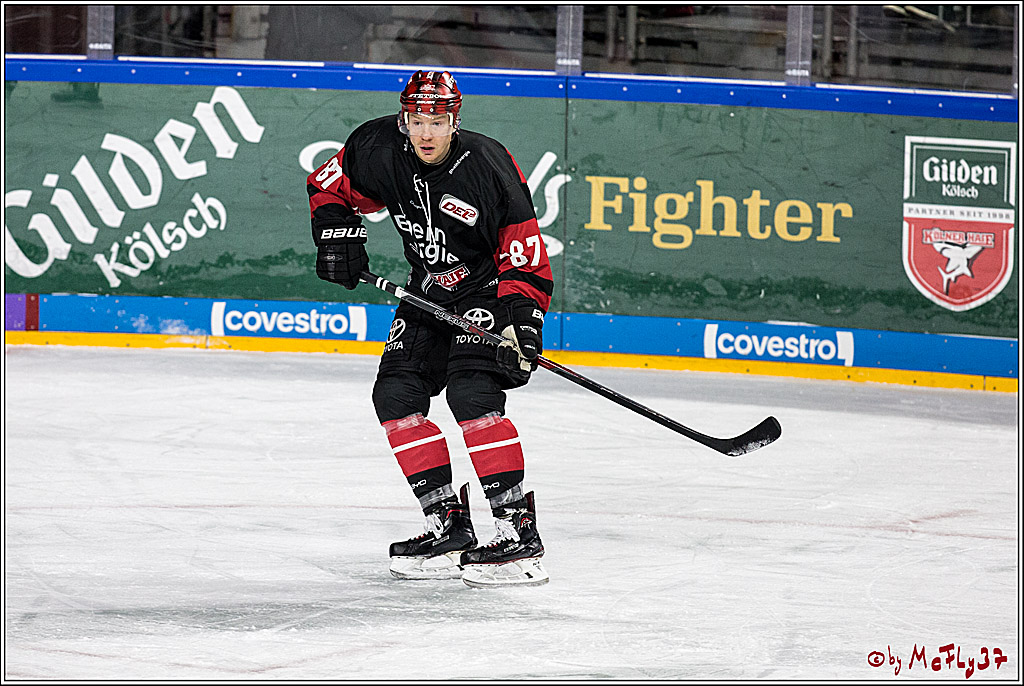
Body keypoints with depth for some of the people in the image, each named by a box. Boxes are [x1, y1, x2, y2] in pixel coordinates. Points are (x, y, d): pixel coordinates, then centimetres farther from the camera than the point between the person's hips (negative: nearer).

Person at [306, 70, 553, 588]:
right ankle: (449, 527, 3)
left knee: (471, 393, -25)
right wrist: (338, 236, -7)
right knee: (396, 394, -3)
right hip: (429, 290, 7)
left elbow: (526, 258, -21)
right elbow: (329, 185, 9)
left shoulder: (488, 168, -25)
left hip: (488, 290, -7)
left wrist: (523, 323, -30)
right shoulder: (379, 151, -11)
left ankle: (519, 533, -26)